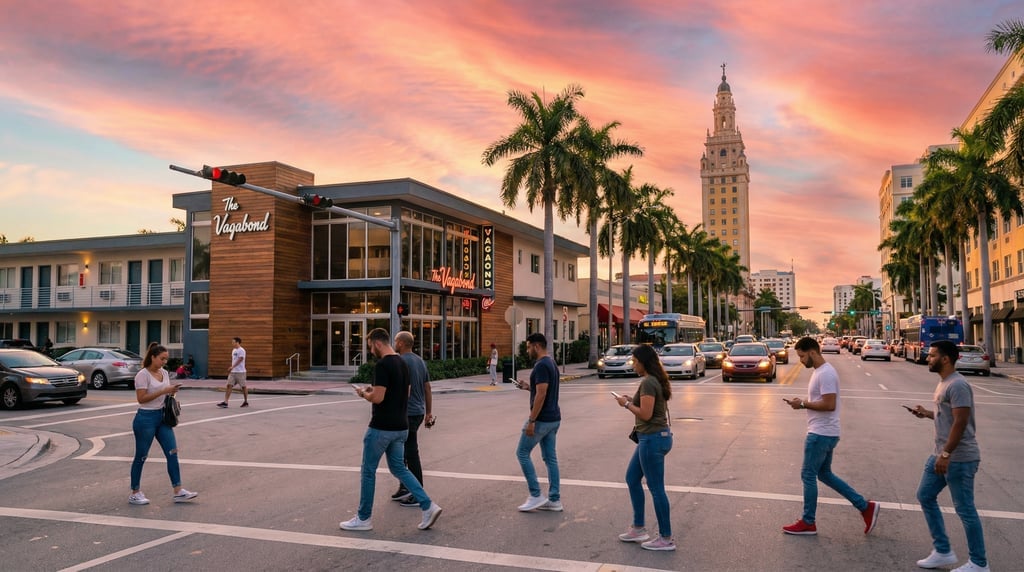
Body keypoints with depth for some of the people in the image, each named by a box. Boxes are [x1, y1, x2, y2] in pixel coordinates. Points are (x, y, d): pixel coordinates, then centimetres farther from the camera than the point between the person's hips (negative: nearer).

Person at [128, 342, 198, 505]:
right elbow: (141, 398, -20)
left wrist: (171, 393, -3)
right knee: (141, 457, 5)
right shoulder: (143, 375, -13)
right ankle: (135, 493, 19)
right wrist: (163, 391, -23)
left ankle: (178, 491, 3)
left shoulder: (164, 373, 9)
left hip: (162, 417, 7)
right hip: (146, 418, -7)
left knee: (172, 453, 1)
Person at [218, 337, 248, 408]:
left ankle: (246, 402, 16)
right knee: (229, 385, -3)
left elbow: (240, 360, -22)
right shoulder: (234, 350, 14)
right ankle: (225, 402, -7)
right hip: (232, 372, 8)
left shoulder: (241, 350, -11)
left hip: (240, 372, -7)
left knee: (243, 386, 3)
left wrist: (232, 367, -30)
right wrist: (231, 369, 20)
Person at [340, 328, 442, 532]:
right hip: (400, 427, 9)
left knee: (368, 471, 6)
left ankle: (363, 518, 17)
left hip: (381, 428, -8)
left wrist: (363, 393, -4)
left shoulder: (382, 365, -19)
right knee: (399, 468, 15)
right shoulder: (402, 363, 10)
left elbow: (378, 398, -24)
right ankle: (428, 506, 5)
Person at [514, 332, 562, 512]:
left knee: (522, 453, 2)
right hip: (553, 418, 10)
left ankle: (536, 496, 3)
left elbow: (541, 395, -24)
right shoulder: (551, 363, 13)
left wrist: (531, 421, -22)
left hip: (542, 419, -10)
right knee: (550, 458, 11)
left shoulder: (541, 366, -18)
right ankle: (554, 500, 14)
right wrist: (528, 387, 13)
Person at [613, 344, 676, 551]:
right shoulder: (657, 380, 12)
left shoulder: (648, 382, -19)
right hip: (654, 437, 11)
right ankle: (638, 528, 27)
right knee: (632, 478, 19)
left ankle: (666, 539, 10)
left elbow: (645, 414, -23)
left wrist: (626, 404, -9)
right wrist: (632, 400, 7)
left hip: (652, 439, -11)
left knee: (656, 488, -1)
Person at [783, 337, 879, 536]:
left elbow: (829, 404, -26)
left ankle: (808, 523, 10)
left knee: (808, 475, -1)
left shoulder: (825, 373, -20)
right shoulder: (819, 371, 13)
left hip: (821, 434, -11)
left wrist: (803, 404, -18)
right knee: (825, 474, 18)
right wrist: (803, 402, 6)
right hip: (824, 433, 11)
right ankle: (866, 506, 21)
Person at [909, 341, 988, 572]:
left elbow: (960, 422, -24)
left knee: (964, 509, 0)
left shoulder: (958, 385, -19)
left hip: (959, 458, -10)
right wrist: (927, 413, 10)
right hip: (942, 454, 11)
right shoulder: (944, 383, 12)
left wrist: (946, 454, -25)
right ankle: (943, 552, 23)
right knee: (925, 496, 14)